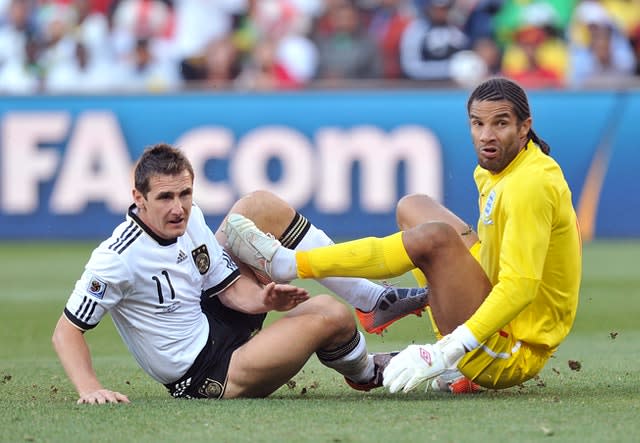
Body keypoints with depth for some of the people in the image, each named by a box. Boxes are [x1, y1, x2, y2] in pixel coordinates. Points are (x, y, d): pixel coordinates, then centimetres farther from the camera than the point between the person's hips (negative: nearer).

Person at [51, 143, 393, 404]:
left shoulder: (191, 218, -4)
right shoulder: (118, 258, -26)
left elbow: (230, 287, 5)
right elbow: (66, 331, -22)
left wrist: (262, 299, -17)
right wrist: (90, 388, -37)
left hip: (216, 324, 9)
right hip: (204, 377, -8)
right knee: (333, 318, -17)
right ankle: (366, 373, 21)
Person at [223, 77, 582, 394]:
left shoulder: (530, 185, -22)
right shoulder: (492, 171, 7)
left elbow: (520, 287, -31)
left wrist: (446, 352, -37)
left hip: (512, 356, -10)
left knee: (434, 237, -28)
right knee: (413, 208, 17)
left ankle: (284, 264, -17)